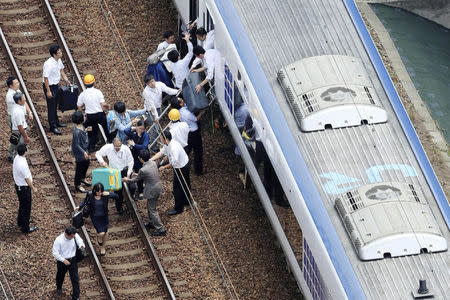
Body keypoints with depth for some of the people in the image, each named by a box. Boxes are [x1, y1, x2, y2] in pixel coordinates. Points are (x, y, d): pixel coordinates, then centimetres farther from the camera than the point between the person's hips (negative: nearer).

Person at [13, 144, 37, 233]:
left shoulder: (17, 158, -6)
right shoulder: (22, 164, -34)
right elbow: (27, 179, -24)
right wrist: (33, 188, -9)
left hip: (18, 185, 9)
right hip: (24, 188, -9)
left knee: (22, 205, 29)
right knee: (26, 208, 7)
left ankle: (21, 221, 47)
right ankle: (25, 228, 19)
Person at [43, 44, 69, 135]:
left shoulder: (59, 60, -3)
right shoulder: (48, 64, -29)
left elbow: (61, 71, 15)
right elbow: (45, 78, -25)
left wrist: (67, 80, 5)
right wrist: (48, 91, -23)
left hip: (56, 85, 8)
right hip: (49, 86, -8)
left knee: (55, 105, 22)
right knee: (51, 106, 2)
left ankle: (56, 122, 38)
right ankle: (52, 126, 11)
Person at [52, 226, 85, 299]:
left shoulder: (75, 236, -16)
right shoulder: (59, 240, -26)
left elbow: (80, 241, 1)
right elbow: (55, 253, -20)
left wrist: (81, 245, -25)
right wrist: (63, 260, -27)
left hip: (73, 260, 2)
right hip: (62, 261, -2)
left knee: (75, 279, 0)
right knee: (60, 276, 24)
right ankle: (59, 288, 56)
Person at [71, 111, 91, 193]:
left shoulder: (80, 125, -9)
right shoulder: (77, 132, -37)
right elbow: (77, 145, -29)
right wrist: (84, 152, -28)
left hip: (84, 149, 9)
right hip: (79, 152, -9)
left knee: (87, 163, 28)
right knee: (80, 167, 10)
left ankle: (83, 178, 54)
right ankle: (77, 185, 31)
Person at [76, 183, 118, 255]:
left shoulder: (105, 195, -17)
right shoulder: (90, 196, -18)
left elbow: (117, 196, -12)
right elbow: (85, 202, 1)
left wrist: (109, 194, -29)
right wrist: (79, 207, -15)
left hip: (104, 217, 2)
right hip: (95, 218, -2)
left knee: (104, 234, 15)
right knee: (101, 233, -13)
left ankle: (103, 247, 43)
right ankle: (98, 237, 27)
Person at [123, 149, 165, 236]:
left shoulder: (143, 170, -26)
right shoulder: (153, 163, -4)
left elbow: (137, 179, -7)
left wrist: (127, 180, 11)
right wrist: (138, 174, 26)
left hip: (152, 191, -8)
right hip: (158, 188, 8)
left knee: (152, 210, 5)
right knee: (150, 206, 27)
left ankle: (160, 229, 10)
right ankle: (151, 223, 44)